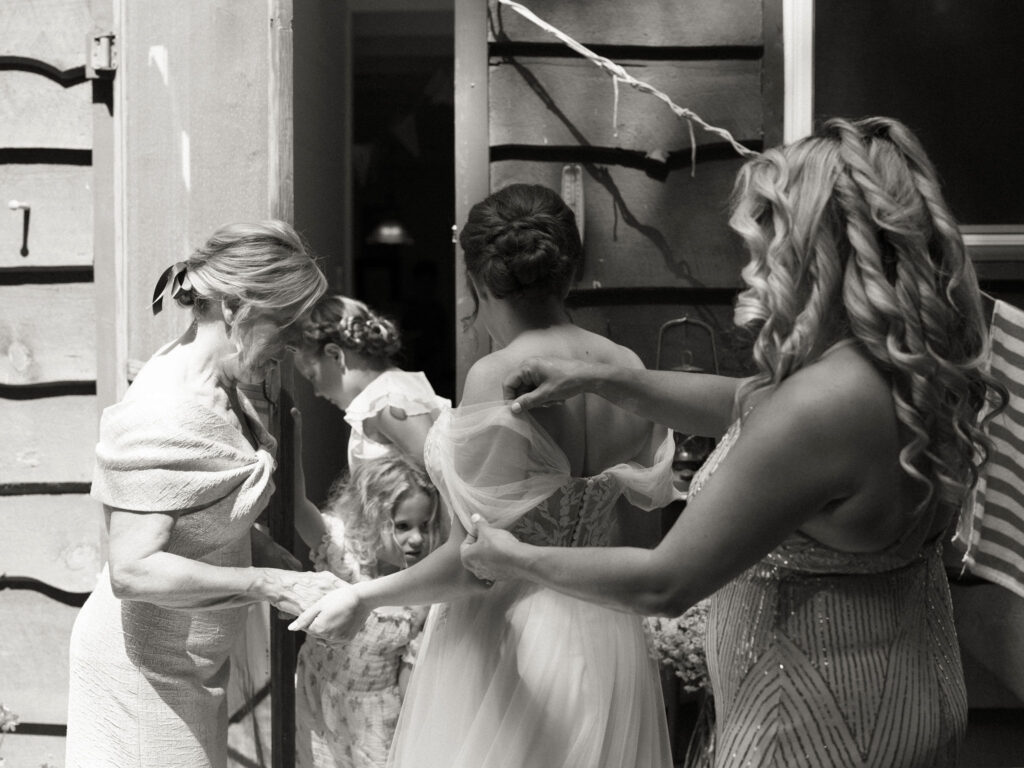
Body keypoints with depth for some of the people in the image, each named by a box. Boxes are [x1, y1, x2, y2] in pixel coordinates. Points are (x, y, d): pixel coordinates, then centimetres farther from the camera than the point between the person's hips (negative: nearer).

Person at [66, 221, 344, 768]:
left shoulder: (218, 388, 2)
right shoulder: (166, 414, -27)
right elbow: (133, 570, -30)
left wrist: (292, 568, -2)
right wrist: (271, 586, -29)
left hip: (191, 658, 9)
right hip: (147, 666, -9)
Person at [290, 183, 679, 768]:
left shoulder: (498, 378, -19)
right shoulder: (628, 369, -1)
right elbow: (645, 509, 10)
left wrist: (364, 597, -8)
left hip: (509, 638, -6)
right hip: (609, 637, 6)